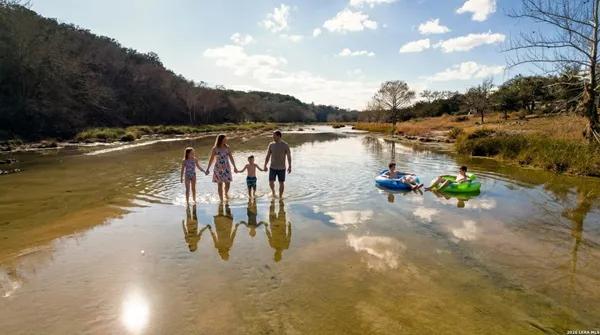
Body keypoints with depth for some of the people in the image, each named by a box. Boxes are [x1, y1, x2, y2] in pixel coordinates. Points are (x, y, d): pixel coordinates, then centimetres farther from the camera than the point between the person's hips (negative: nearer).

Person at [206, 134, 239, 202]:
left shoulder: (227, 148, 0)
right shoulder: (215, 149, -7)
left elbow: (231, 157, 7)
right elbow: (211, 159, 0)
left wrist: (234, 167, 6)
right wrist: (208, 169, 2)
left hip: (226, 168, 2)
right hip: (218, 168, -2)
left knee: (228, 184, 2)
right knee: (220, 185, 3)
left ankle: (226, 193, 35)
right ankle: (221, 200, 13)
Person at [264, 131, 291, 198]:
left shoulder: (285, 145, -7)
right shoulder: (271, 144, 0)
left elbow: (289, 156, -5)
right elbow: (268, 156, 3)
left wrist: (289, 166, -13)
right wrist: (265, 165, -6)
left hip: (282, 168, -2)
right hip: (272, 168, 2)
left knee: (281, 183, 4)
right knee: (271, 182, 0)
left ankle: (280, 197, 18)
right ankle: (273, 191, 31)